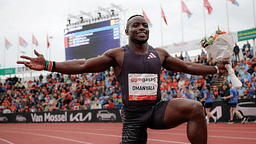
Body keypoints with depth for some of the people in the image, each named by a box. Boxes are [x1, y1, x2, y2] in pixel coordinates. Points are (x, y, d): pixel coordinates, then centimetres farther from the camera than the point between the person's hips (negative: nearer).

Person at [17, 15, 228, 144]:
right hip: (133, 115, -1)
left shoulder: (160, 54, 6)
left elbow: (187, 67, 16)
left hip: (157, 109, 2)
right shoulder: (117, 55, -3)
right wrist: (49, 65, -15)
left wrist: (216, 69, 16)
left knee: (195, 108, -23)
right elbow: (83, 66, -7)